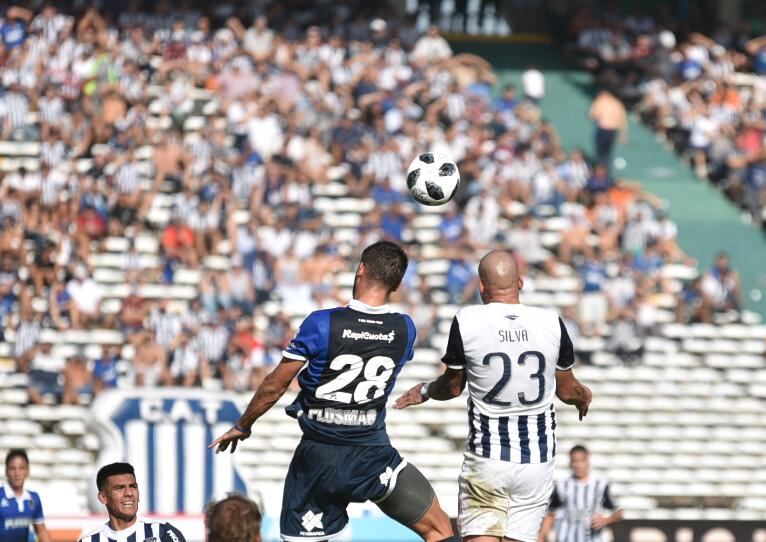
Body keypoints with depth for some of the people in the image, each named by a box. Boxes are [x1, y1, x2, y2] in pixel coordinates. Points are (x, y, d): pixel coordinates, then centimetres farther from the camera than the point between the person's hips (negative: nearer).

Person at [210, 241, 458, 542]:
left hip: (317, 458, -1)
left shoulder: (321, 324, -11)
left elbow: (274, 387, -4)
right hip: (373, 455, 1)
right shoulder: (404, 330, -4)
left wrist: (242, 426, 10)